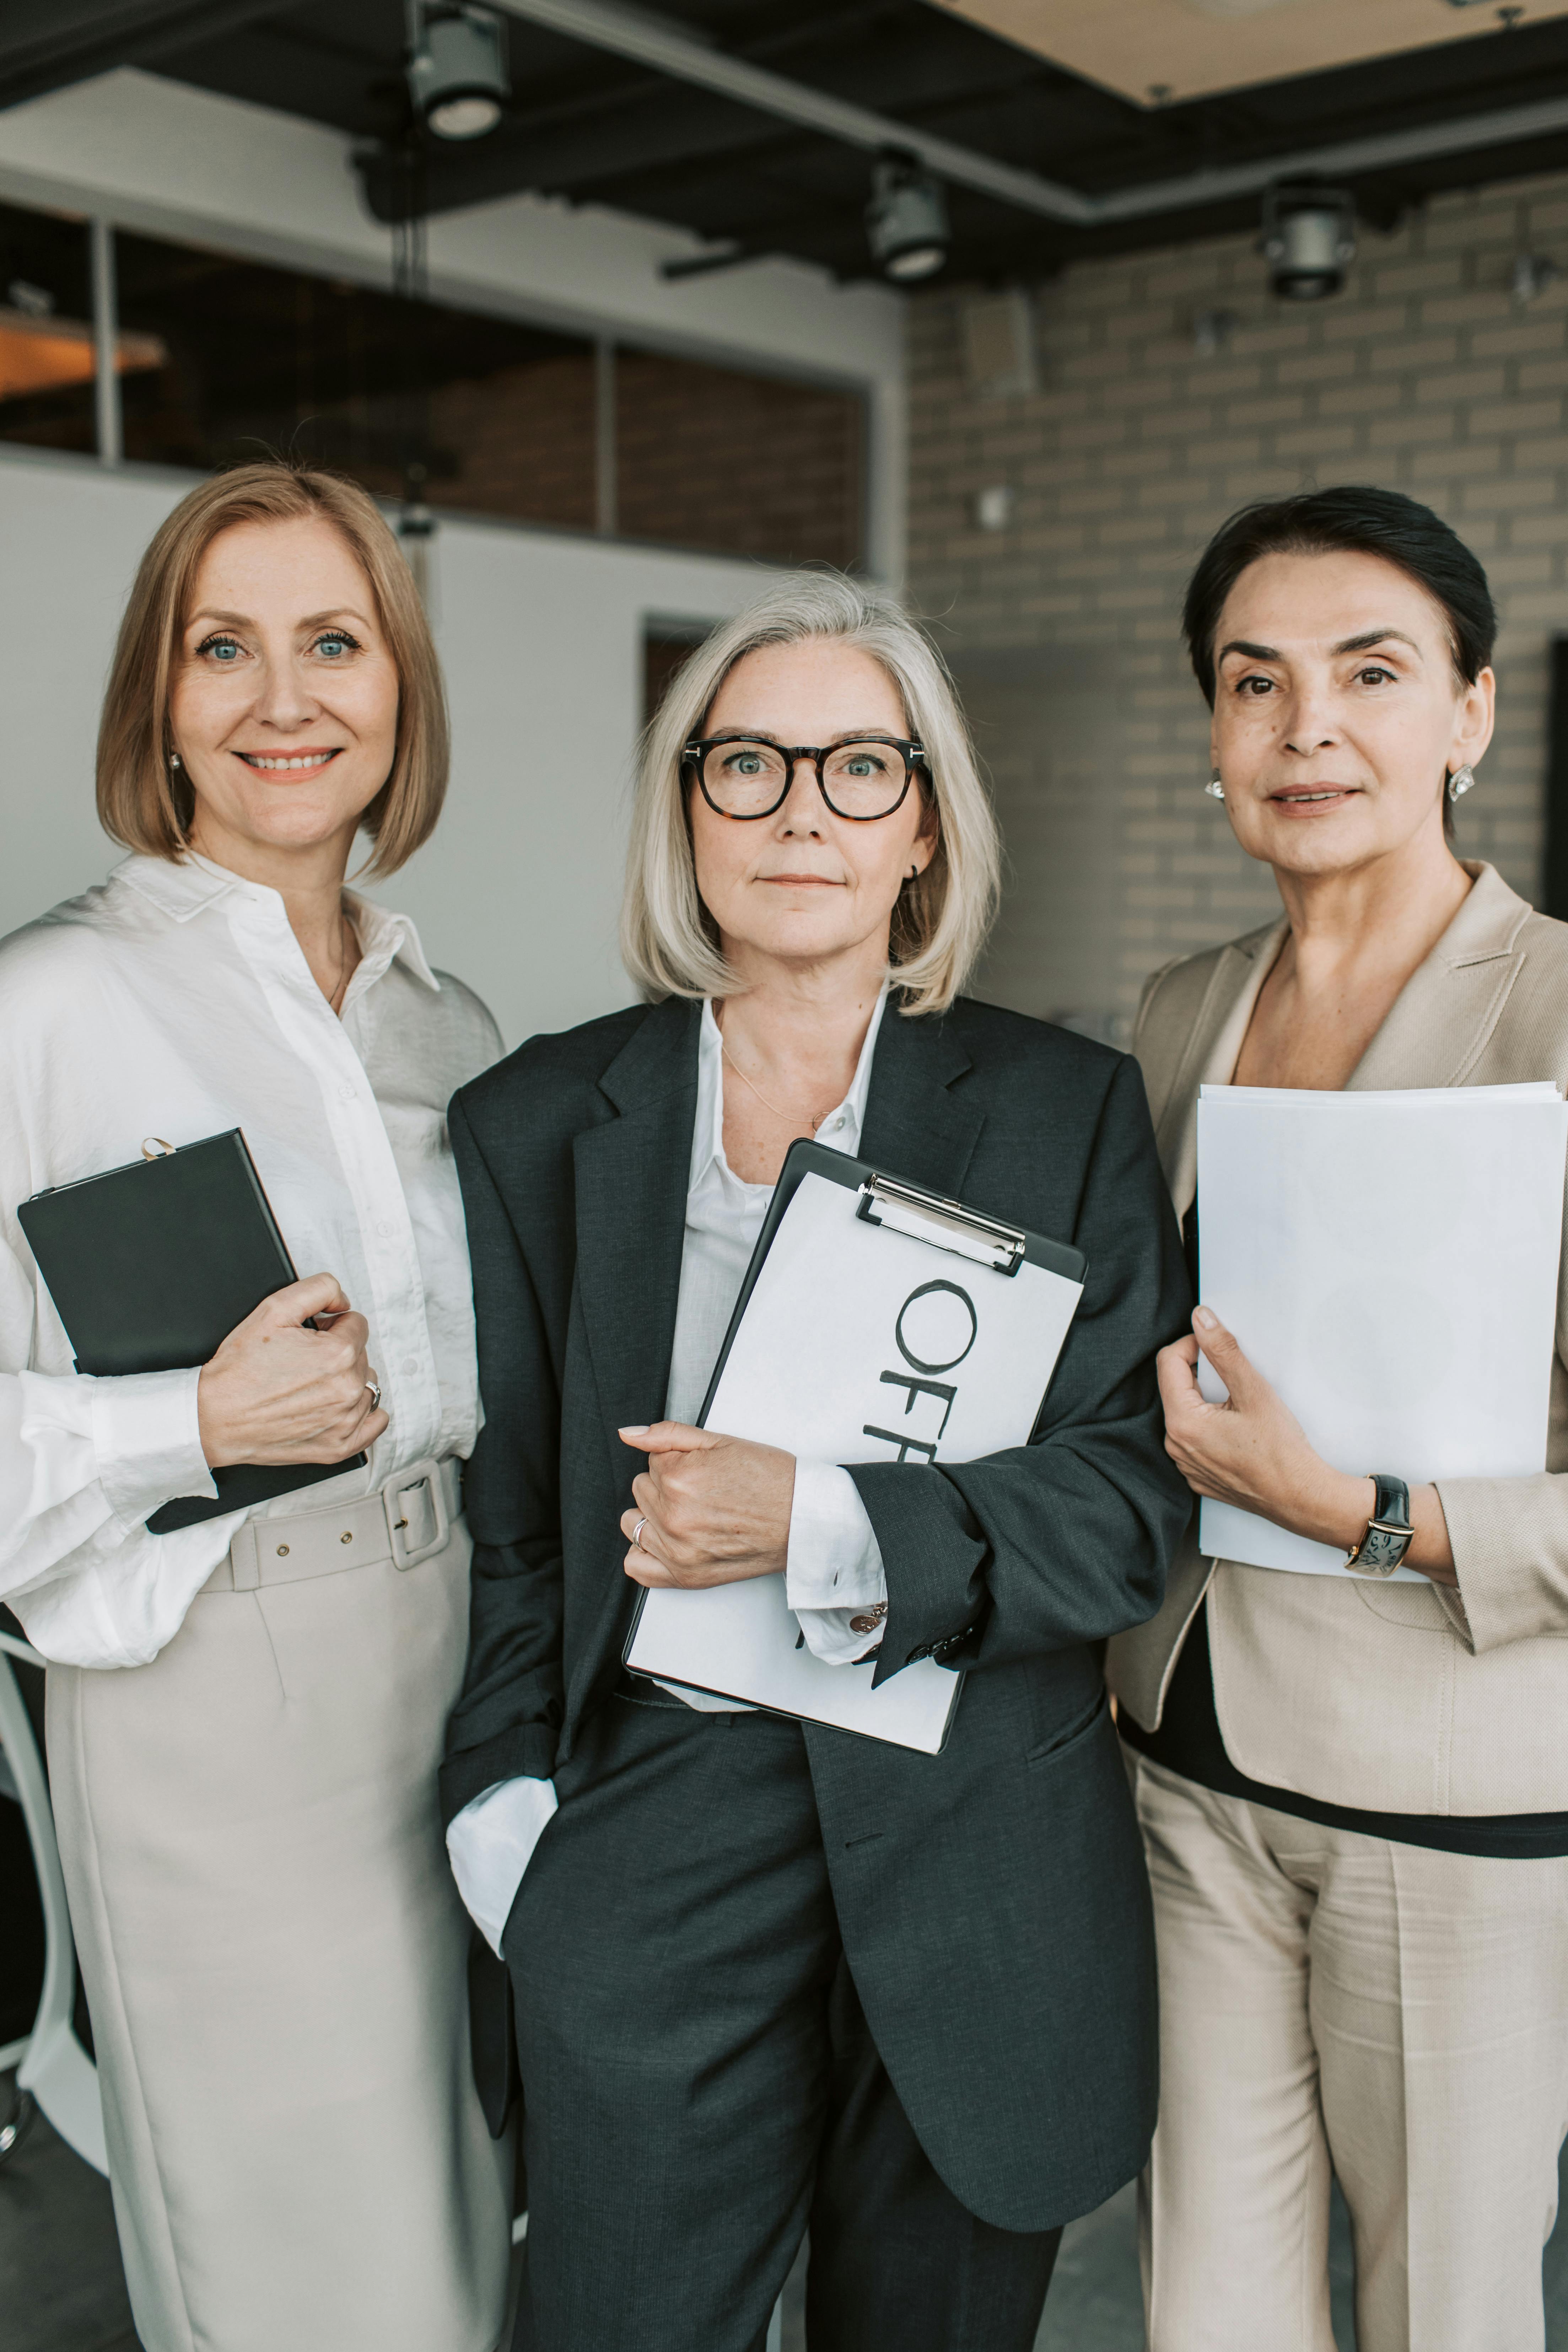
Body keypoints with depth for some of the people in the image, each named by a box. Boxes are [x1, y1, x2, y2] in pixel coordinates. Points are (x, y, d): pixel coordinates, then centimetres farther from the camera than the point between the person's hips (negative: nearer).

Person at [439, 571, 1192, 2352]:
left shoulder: (1068, 1110, -2)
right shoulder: (538, 1126, 1)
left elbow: (1134, 1501, -7)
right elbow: (501, 1516, 6)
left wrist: (824, 1526, -21)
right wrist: (509, 1819, -2)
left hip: (978, 1852, 1)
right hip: (650, 1845, 0)